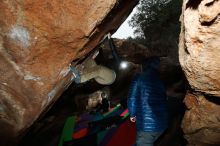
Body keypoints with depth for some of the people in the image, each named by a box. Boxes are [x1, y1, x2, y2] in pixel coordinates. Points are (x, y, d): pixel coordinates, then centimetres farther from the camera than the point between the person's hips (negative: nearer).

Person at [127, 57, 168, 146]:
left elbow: (132, 98, -9)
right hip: (162, 124, 6)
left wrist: (132, 114, 6)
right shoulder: (160, 81, 10)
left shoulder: (139, 78, -4)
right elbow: (164, 101, 12)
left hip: (147, 125, -5)